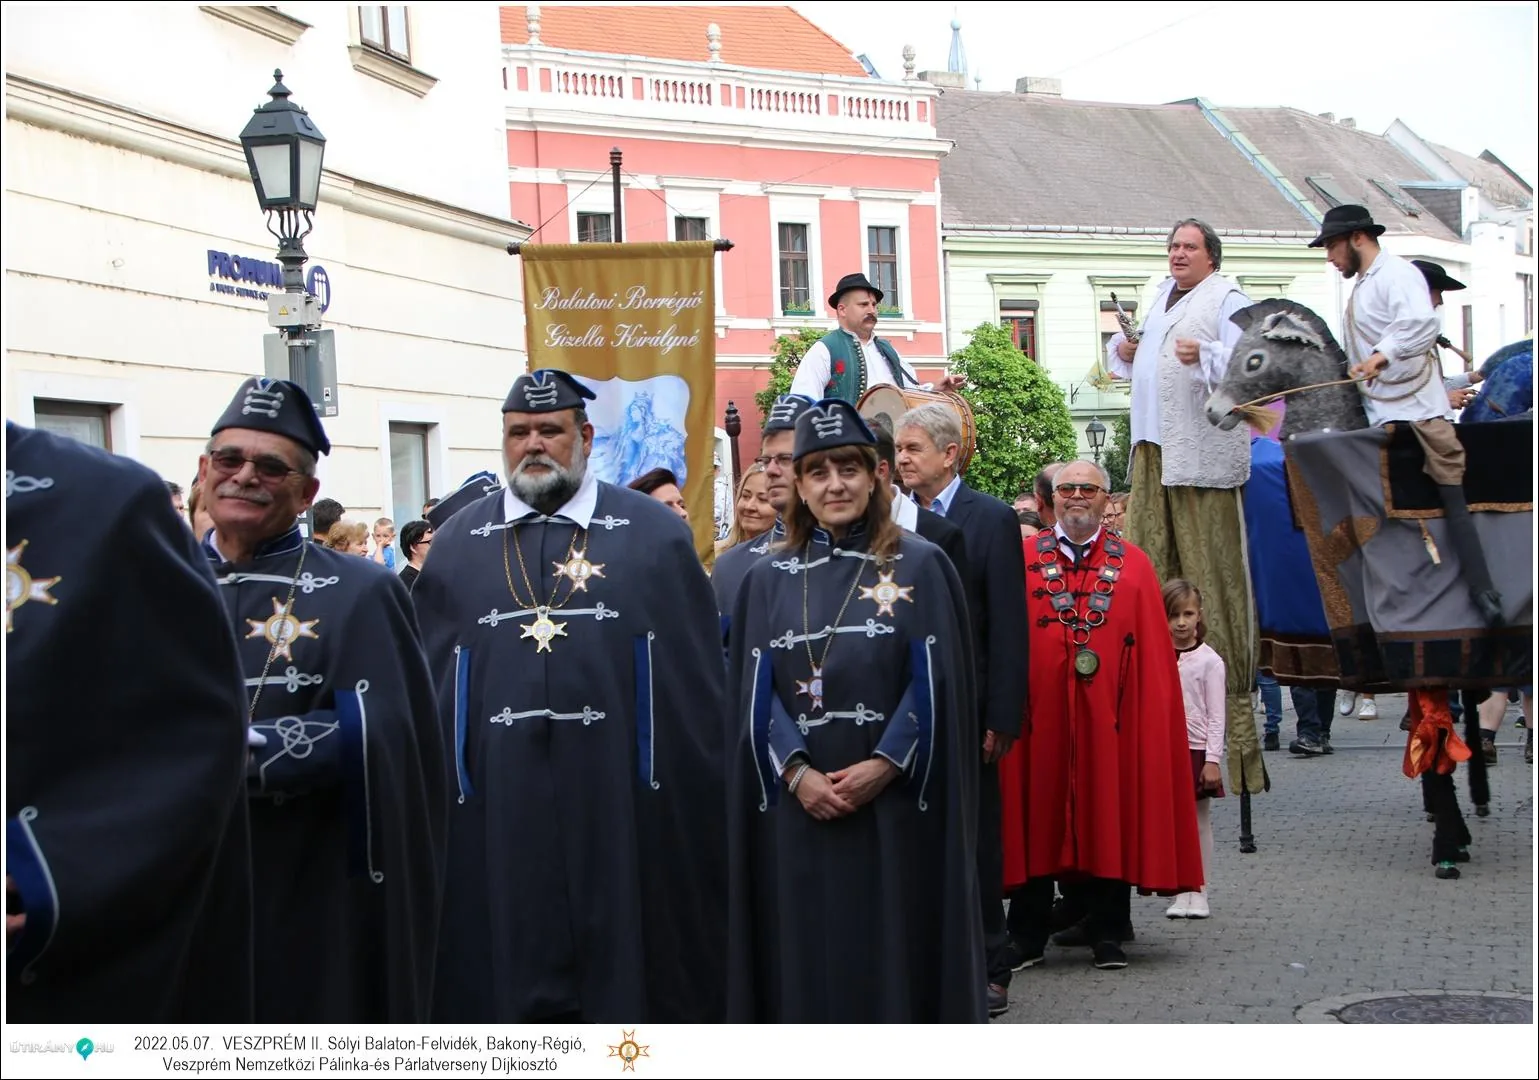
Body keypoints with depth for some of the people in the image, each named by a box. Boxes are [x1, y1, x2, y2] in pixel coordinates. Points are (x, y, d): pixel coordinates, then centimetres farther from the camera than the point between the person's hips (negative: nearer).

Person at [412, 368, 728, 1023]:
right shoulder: (457, 544, 11)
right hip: (494, 812, 2)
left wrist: (691, 809, -3)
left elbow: (698, 682, 2)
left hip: (621, 804, -2)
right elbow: (427, 679, 10)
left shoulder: (653, 534, 4)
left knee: (628, 971, 6)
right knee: (509, 978, 8)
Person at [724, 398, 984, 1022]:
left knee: (894, 953, 1)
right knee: (806, 952, 4)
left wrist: (884, 765, -14)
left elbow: (935, 682, -3)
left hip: (896, 803, -2)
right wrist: (797, 773, -10)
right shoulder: (768, 580, 11)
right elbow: (756, 692, 5)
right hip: (797, 807, 2)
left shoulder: (919, 567, 3)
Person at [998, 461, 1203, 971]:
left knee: (1109, 818, 4)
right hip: (1039, 714, 0)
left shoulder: (1134, 566, 8)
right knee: (1037, 814, 4)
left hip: (1109, 717, 1)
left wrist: (1150, 719, -4)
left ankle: (1106, 934, 12)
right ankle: (1030, 934, 12)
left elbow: (1153, 656, 4)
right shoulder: (1022, 561, 6)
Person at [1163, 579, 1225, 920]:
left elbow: (1216, 716, -6)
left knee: (1199, 822, 4)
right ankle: (1181, 892, 11)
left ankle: (1200, 893, 11)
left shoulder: (1209, 660, -5)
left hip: (1197, 750, -3)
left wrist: (1212, 760, -11)